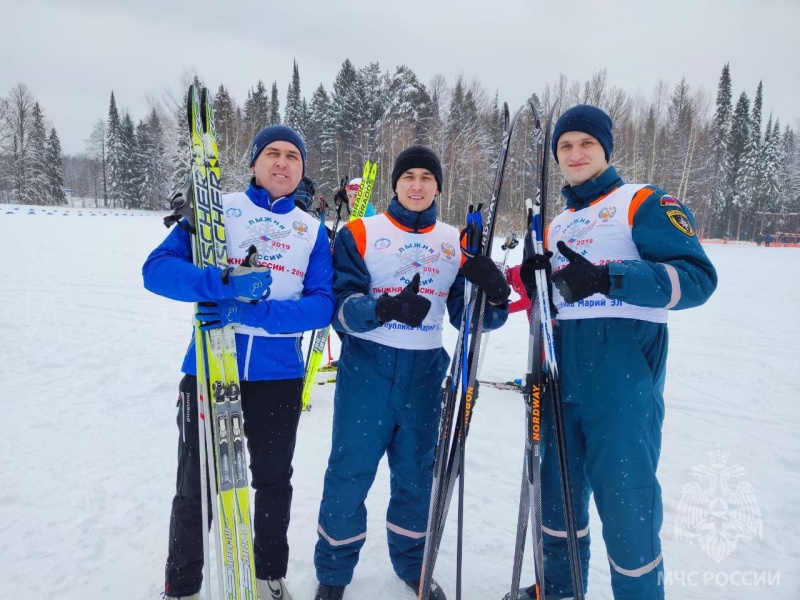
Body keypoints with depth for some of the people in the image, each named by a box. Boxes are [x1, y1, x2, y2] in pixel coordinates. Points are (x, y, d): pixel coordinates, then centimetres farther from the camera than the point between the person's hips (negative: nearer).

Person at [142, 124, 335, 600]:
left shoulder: (313, 230, 6)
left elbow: (322, 304, -6)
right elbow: (158, 268, -9)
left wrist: (254, 313, -22)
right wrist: (226, 284, -26)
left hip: (279, 373, 2)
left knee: (274, 479, 16)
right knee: (196, 485, 8)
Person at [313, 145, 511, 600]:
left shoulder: (456, 242, 7)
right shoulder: (360, 233, -2)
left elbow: (468, 315, 3)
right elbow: (341, 307, -11)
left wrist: (495, 293, -19)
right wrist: (385, 309, -31)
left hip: (425, 373, 3)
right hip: (367, 367, -2)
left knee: (417, 473, 15)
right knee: (350, 472, 4)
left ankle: (413, 563, 38)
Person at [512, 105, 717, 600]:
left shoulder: (645, 203, 0)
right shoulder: (557, 225, 19)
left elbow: (696, 277, -13)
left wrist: (606, 279, -25)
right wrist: (532, 278, -2)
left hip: (622, 372, -6)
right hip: (561, 374, 7)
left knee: (626, 496, -2)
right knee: (558, 484, 17)